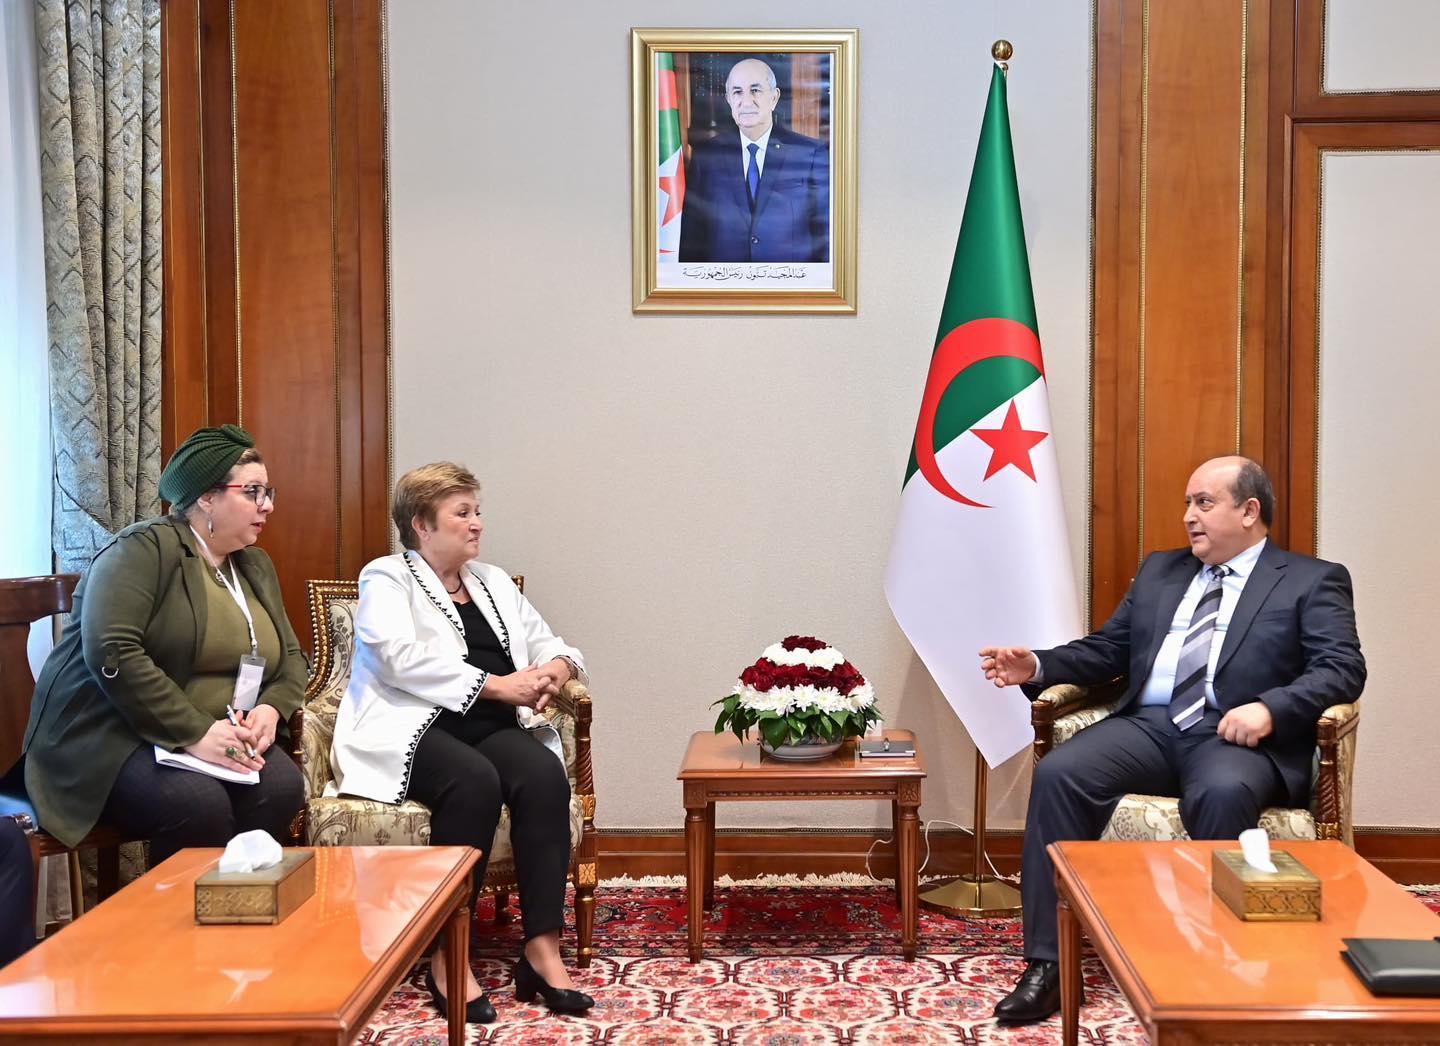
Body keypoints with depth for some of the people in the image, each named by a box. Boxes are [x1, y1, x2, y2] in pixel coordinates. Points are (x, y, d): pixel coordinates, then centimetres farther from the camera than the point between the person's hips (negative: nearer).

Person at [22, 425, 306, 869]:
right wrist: (194, 733, -25)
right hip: (109, 737, -6)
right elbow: (110, 652, -23)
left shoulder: (256, 567, 15)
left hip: (219, 742, 6)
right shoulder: (145, 550, -11)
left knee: (282, 786, -24)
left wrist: (271, 709, -8)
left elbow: (291, 656, 16)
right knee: (198, 805, -34)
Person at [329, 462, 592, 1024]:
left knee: (544, 774, -27)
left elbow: (549, 643, 23)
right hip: (414, 727, -5)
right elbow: (403, 659, -13)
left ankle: (542, 950, -27)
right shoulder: (386, 579, 5)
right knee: (475, 781, -35)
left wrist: (556, 669, -4)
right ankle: (447, 957, -27)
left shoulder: (494, 582, 24)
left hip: (493, 726, 5)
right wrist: (497, 685, -17)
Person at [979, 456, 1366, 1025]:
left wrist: (1270, 707, -21)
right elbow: (1107, 648, 21)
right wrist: (1038, 666, 3)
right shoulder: (1159, 570, 23)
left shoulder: (1313, 581, 9)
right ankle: (1047, 965, -21)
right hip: (1150, 725, 4)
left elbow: (1343, 669, -4)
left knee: (1224, 793, -39)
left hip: (1240, 736, -4)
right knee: (1058, 773, -23)